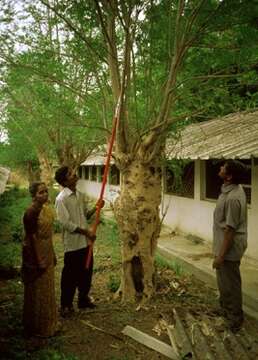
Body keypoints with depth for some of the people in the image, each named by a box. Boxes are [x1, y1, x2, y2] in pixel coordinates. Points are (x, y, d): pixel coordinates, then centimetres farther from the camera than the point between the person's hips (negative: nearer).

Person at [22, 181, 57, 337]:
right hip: (35, 254, -9)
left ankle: (48, 324, 36)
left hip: (47, 253, 9)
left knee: (48, 290, 19)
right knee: (38, 292, 5)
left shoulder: (46, 208, 5)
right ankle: (37, 329, 22)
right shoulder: (31, 212, -21)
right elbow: (31, 238, -21)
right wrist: (39, 261, -20)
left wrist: (53, 255, 16)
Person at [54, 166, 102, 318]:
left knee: (86, 272, 18)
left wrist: (95, 208, -4)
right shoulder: (61, 199, -17)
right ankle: (66, 305, 24)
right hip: (73, 243, -7)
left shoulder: (80, 195, 6)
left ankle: (84, 299, 37)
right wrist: (86, 231, -18)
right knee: (70, 275, 6)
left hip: (85, 241, 7)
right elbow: (65, 223, -20)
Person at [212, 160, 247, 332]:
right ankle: (226, 309, 45)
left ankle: (235, 321, 24)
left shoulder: (233, 198, -30)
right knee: (224, 281, 25)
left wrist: (221, 255, -20)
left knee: (230, 284, 7)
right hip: (225, 245, 10)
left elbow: (230, 229, -26)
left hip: (229, 248, -10)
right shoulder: (233, 188, 2)